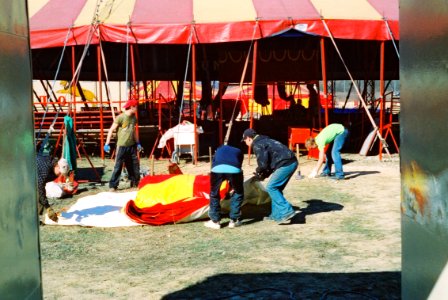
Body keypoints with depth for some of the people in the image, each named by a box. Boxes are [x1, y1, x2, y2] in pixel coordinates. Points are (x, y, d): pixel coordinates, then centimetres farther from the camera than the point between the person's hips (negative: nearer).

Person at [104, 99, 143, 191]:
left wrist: (137, 143, 22)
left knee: (135, 165, 10)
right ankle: (113, 185, 2)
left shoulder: (134, 118, 9)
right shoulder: (121, 117, -12)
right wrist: (107, 144, -14)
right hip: (122, 146, -6)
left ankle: (135, 182, 23)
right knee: (118, 166, -4)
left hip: (132, 146, 6)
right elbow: (111, 130, -10)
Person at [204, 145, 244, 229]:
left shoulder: (220, 149, 41)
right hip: (234, 170, -1)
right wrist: (231, 184, 50)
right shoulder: (239, 152, 38)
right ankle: (234, 220, 25)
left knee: (214, 194, 24)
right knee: (238, 193, 25)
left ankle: (215, 221, 26)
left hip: (217, 169, 1)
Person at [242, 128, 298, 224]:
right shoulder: (265, 141, 25)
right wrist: (265, 174, 21)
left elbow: (263, 164, -11)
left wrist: (258, 171, 10)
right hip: (292, 162, 10)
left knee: (271, 187, -5)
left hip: (286, 165, -10)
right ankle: (277, 214, 20)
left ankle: (287, 212, -9)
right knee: (276, 188, 17)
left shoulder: (257, 145, -6)